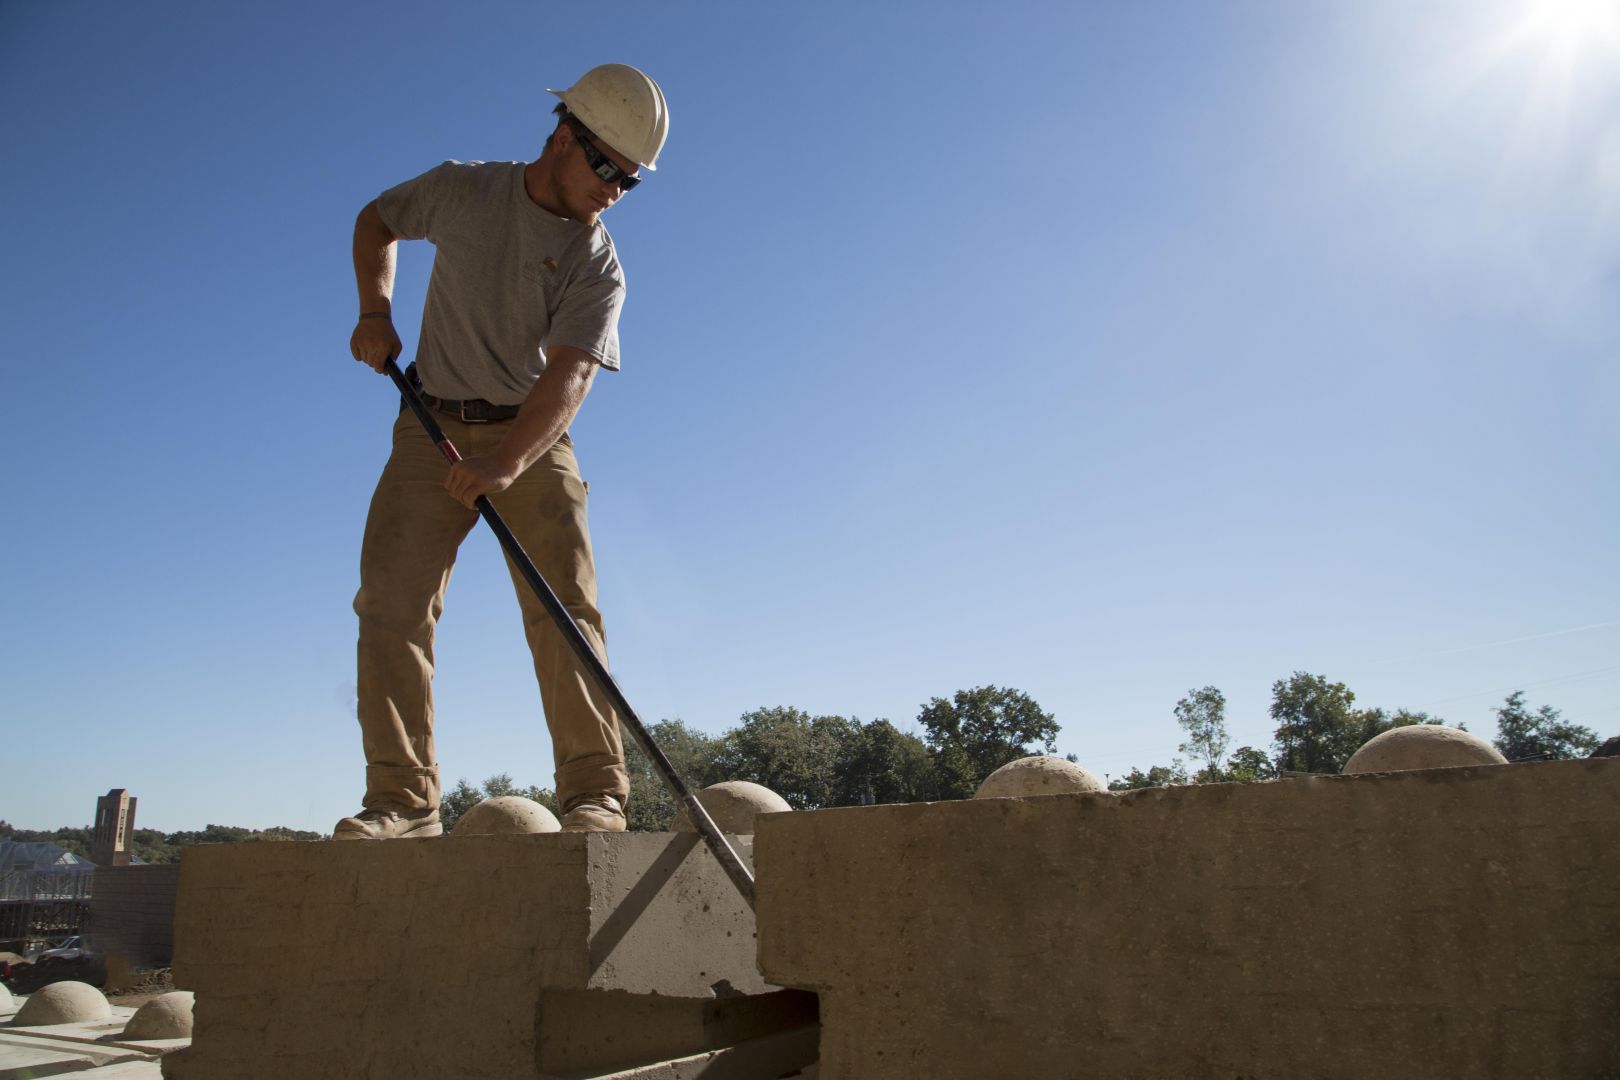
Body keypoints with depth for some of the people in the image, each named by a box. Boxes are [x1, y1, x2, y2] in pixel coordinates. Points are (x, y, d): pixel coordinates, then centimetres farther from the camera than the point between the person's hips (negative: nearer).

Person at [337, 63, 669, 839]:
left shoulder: (598, 267, -7)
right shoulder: (463, 190, 0)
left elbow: (570, 374, -22)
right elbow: (376, 221, 20)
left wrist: (507, 461, -38)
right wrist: (375, 310, 3)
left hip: (532, 440, -1)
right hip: (432, 427, 2)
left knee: (564, 607, -14)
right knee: (390, 601, -9)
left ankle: (594, 793, -13)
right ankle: (402, 798, -7)